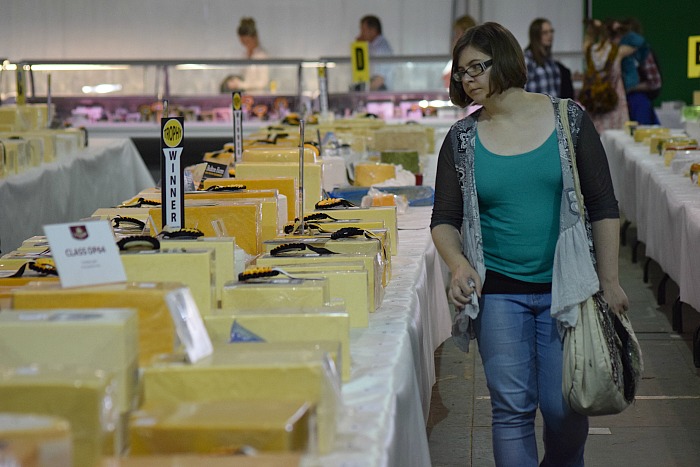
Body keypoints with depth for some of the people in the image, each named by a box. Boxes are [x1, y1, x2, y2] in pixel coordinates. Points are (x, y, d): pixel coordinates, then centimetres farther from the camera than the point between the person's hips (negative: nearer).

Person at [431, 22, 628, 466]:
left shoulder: (568, 119, 0)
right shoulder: (462, 139, 3)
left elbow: (603, 207, 1)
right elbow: (445, 219, 4)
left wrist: (610, 281, -2)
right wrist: (458, 264, -17)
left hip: (565, 291, -1)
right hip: (498, 293, 1)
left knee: (565, 409, 1)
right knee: (512, 408, 0)